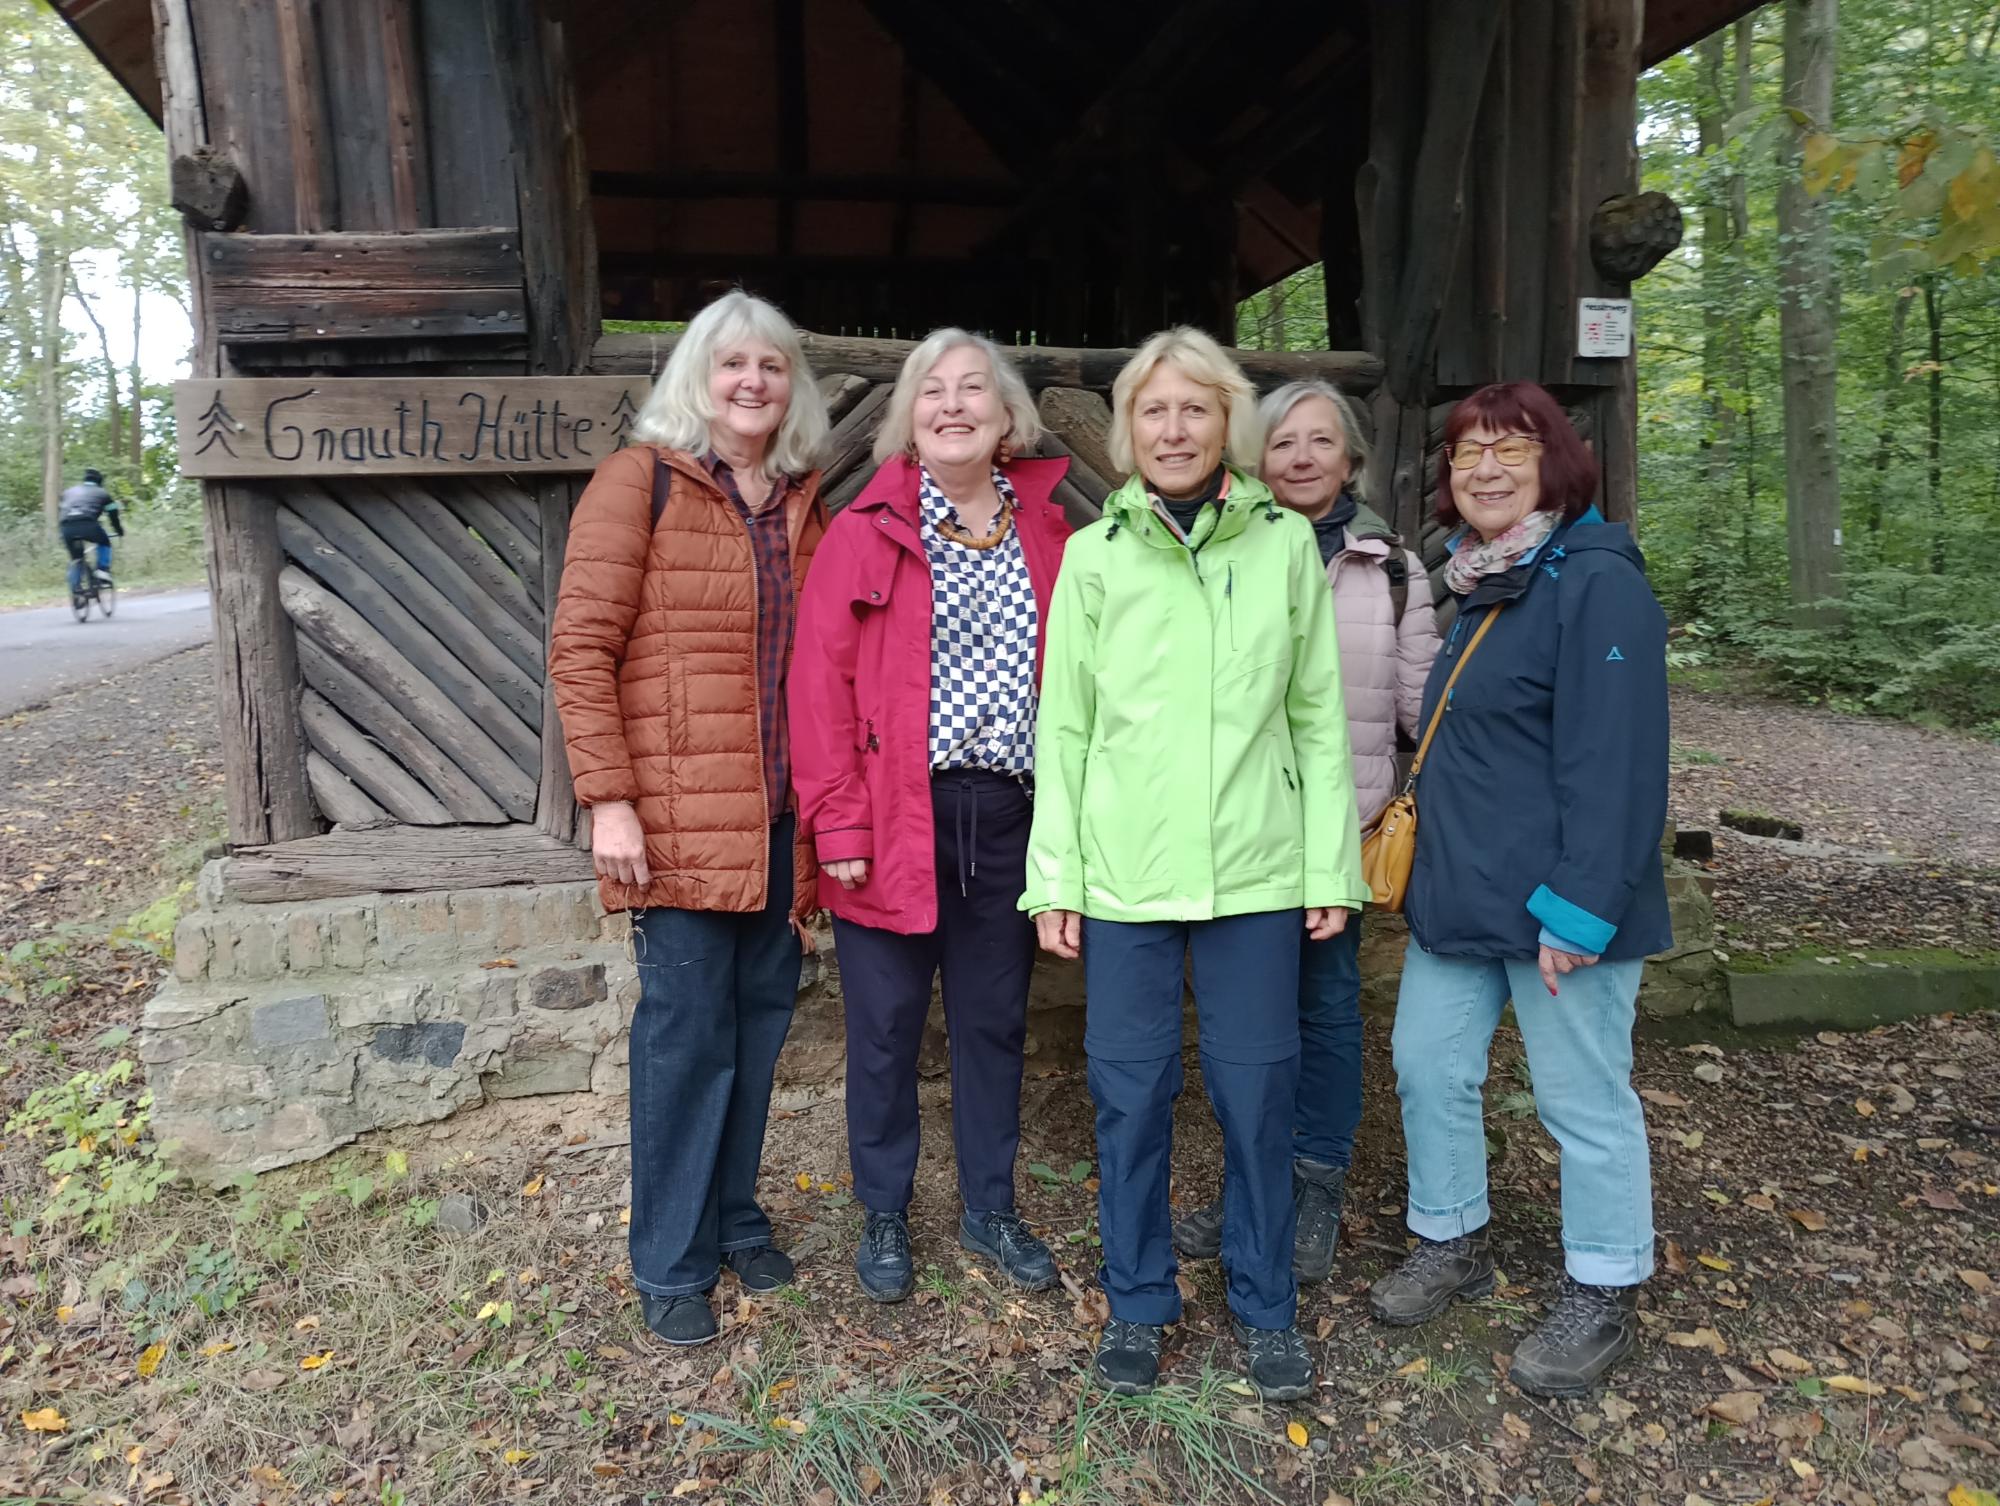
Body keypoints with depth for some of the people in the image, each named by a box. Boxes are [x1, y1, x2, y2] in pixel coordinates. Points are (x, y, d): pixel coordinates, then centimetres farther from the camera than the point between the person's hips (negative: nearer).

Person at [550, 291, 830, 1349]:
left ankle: (735, 1217, 33)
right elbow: (580, 645, -8)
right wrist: (609, 798, -14)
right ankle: (671, 1264, 20)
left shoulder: (804, 502, 12)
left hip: (781, 811, 5)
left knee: (761, 1015, 13)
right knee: (686, 1030, 1)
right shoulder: (642, 478, -4)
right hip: (679, 813, -5)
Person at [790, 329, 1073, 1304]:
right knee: (886, 1024, 9)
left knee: (996, 1020, 15)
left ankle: (991, 1210, 34)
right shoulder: (865, 533, -2)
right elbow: (820, 682, -7)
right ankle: (884, 1217, 30)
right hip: (896, 820, -3)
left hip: (1010, 817, 3)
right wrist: (837, 822, -12)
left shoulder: (1047, 534, 8)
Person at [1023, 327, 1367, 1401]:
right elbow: (1063, 725, 3)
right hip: (1125, 870, 0)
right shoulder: (1093, 553, 2)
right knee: (1130, 1089, 9)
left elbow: (1321, 717, 5)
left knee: (1257, 1089, 9)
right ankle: (1138, 1300, 30)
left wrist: (1332, 866, 2)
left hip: (1256, 869, 0)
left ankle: (1265, 1306, 30)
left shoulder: (1286, 543, 3)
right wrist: (1053, 878, 0)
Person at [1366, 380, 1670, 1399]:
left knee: (1583, 1099, 7)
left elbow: (1615, 764, -21)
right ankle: (1450, 1242, 35)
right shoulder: (1483, 588, 13)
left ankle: (1602, 1297, 27)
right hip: (1457, 895, 9)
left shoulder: (1597, 585, -15)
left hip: (1556, 909, -8)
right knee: (1428, 1068, 14)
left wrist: (1580, 906, -23)